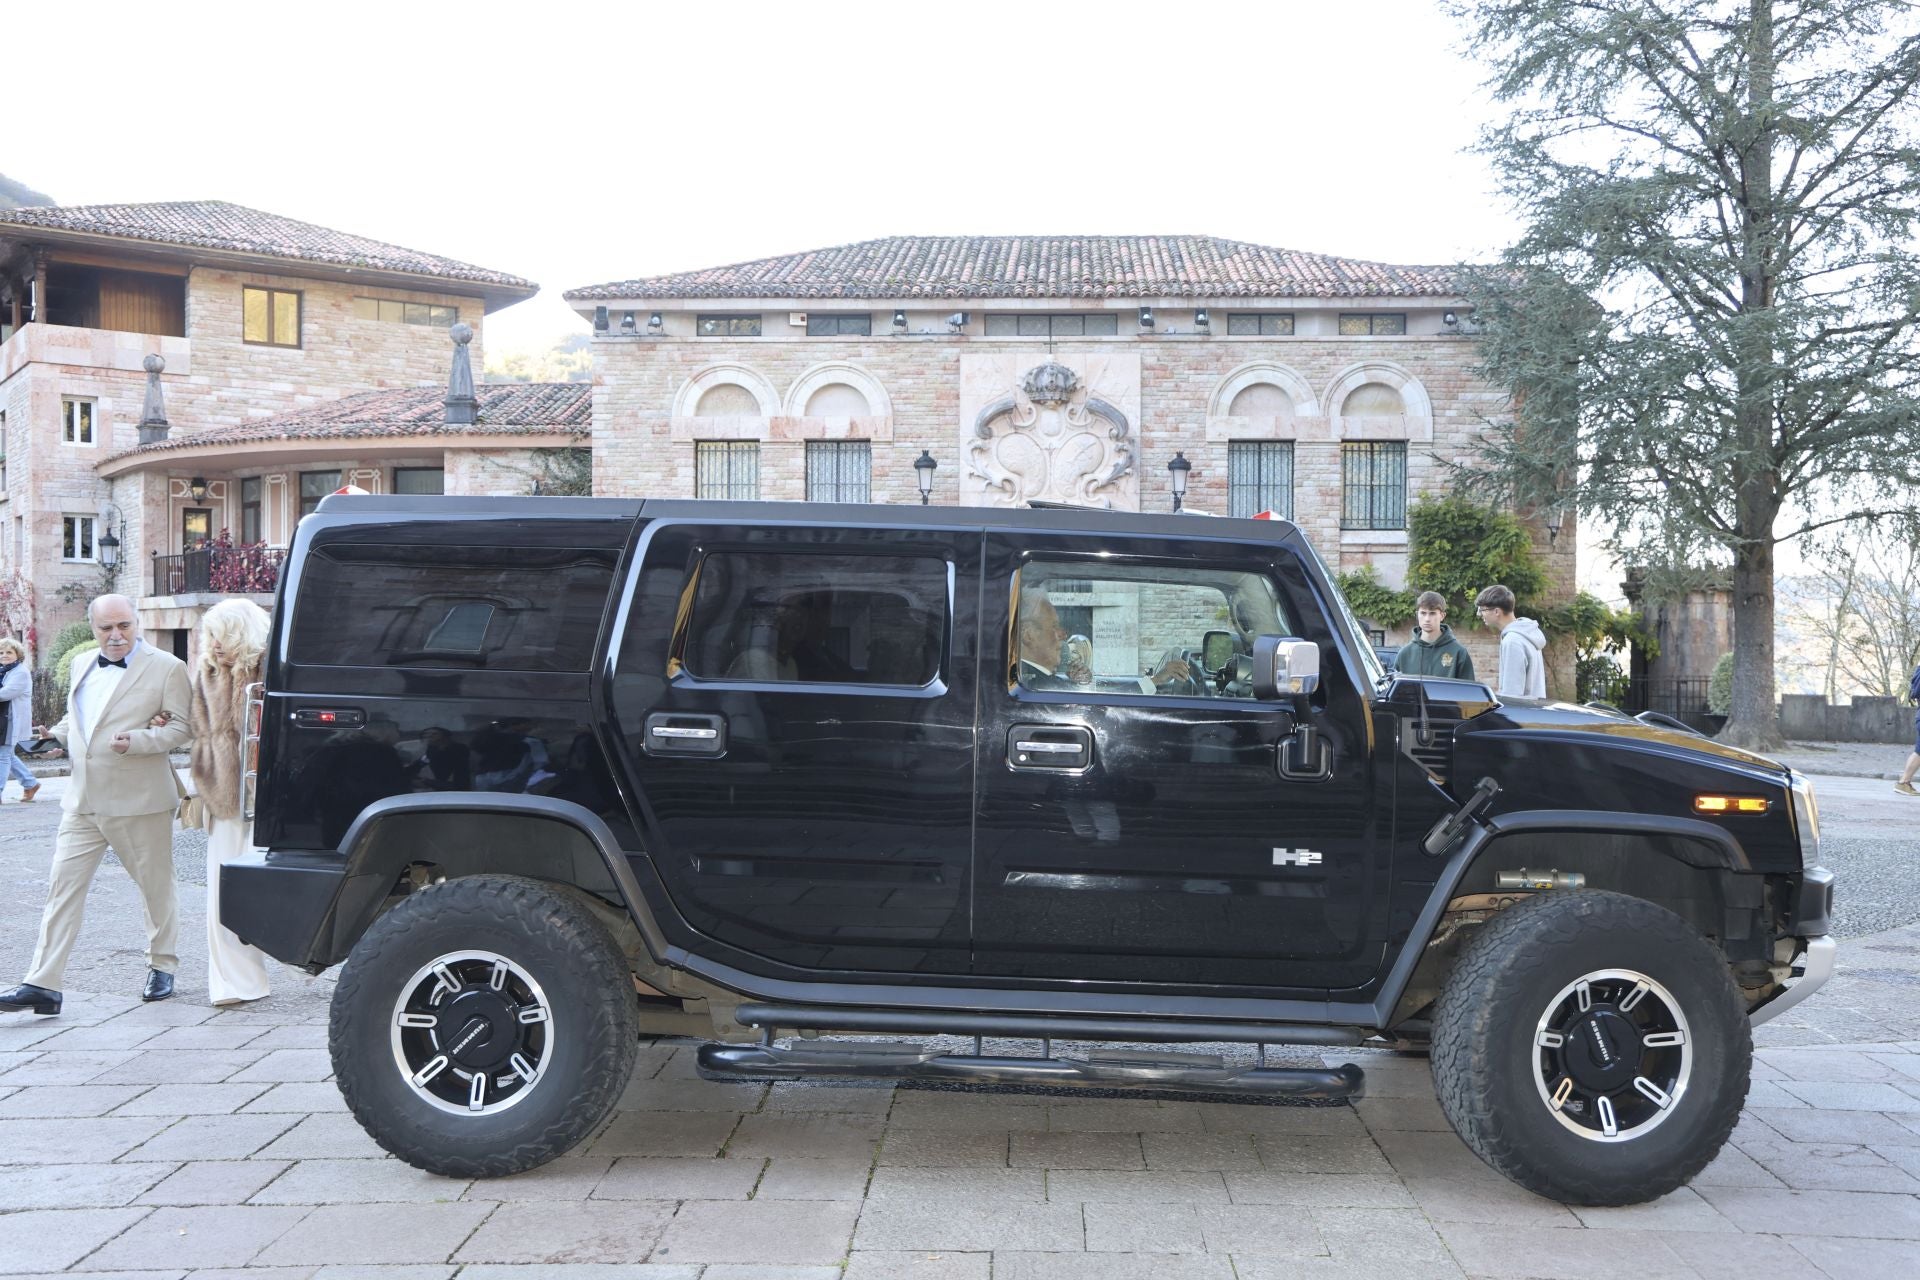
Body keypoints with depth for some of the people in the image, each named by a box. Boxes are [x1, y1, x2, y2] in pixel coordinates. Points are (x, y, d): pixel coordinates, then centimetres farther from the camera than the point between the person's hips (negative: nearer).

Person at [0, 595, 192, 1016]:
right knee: (63, 886, -1)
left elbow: (181, 727, -7)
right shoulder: (82, 666, 14)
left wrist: (136, 740, -21)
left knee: (156, 886, 8)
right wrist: (53, 734, 7)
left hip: (139, 802, -5)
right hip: (82, 802, 5)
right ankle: (43, 984, -1)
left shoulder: (166, 667, -5)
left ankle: (162, 966, 27)